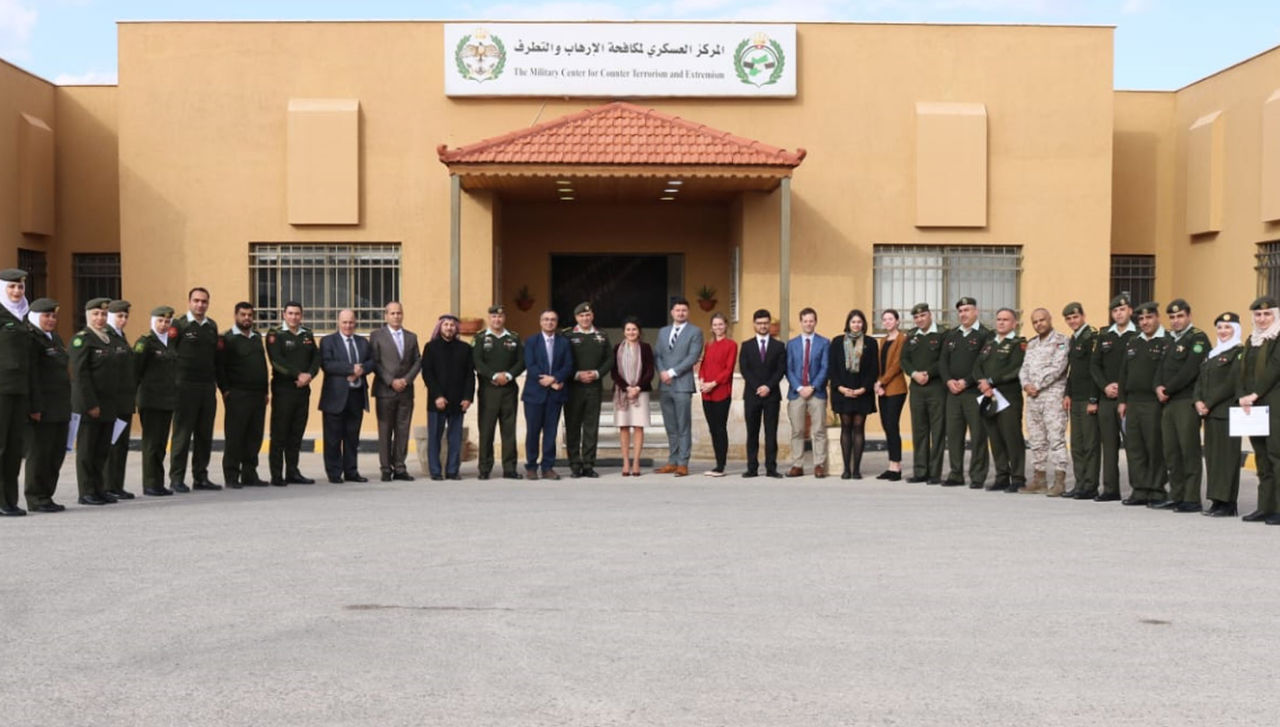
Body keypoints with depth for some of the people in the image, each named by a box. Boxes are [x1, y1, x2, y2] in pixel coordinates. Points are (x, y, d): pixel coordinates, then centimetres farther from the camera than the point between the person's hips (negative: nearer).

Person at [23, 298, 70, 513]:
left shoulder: (56, 338, 19)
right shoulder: (31, 339, -10)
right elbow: (31, 376, -17)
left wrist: (66, 406, 19)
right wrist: (35, 407, -21)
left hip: (60, 409, 9)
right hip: (42, 410, -9)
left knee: (57, 454, 10)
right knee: (39, 454, -2)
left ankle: (46, 496, 17)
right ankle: (36, 499, 5)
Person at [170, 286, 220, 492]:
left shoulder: (212, 326, 13)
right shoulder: (179, 326, -4)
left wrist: (216, 381, 14)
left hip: (208, 388, 5)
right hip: (186, 388, -5)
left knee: (205, 435, 8)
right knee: (182, 435, -1)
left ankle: (200, 477, 15)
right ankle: (176, 479, 4)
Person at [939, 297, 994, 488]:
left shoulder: (986, 335, -2)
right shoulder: (951, 336, 16)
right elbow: (942, 361, 12)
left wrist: (966, 382, -16)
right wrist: (948, 381, -5)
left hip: (974, 391, -6)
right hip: (953, 392, 6)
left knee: (978, 435, -3)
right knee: (953, 434, 6)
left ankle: (978, 477, 2)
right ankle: (956, 474, 14)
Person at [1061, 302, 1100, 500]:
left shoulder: (1092, 337, -11)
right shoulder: (1073, 339, 17)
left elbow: (1095, 370, -15)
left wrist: (1093, 400, -18)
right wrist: (1067, 394, 14)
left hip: (1088, 400, -9)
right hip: (1075, 400, 9)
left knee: (1090, 444, -4)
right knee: (1077, 444, 9)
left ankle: (1090, 486, 0)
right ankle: (1080, 484, 14)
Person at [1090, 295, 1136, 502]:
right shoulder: (1104, 337, 14)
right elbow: (1094, 365, 12)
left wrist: (1123, 387, -13)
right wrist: (1105, 386, -3)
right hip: (1106, 398, 5)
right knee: (1108, 443, 6)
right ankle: (1110, 489, 10)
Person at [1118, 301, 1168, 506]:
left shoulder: (1166, 343, -5)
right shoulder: (1132, 344, 17)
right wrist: (1122, 400, 11)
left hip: (1154, 403, -7)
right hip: (1132, 403, 7)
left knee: (1155, 449, -2)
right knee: (1134, 447, 7)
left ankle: (1156, 491, 5)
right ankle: (1140, 490, 13)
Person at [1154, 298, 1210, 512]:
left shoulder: (1198, 338, -6)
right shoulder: (1170, 340, 19)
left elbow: (1189, 371, -15)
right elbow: (1162, 367, 16)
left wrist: (1168, 389, -12)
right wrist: (1159, 387, -3)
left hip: (1187, 402, -8)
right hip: (1168, 403, 8)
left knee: (1190, 452, -6)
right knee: (1171, 452, 10)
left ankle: (1192, 499, -3)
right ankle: (1176, 496, 17)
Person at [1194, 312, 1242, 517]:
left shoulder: (1238, 353, -6)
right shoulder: (1211, 353, 19)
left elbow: (1231, 384, -15)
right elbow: (1200, 379, 16)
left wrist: (1209, 403, -15)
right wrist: (1198, 401, -2)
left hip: (1227, 413, -8)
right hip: (1209, 413, 8)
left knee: (1227, 456, -6)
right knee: (1212, 455, 8)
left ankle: (1228, 504, -4)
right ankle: (1216, 501, 12)